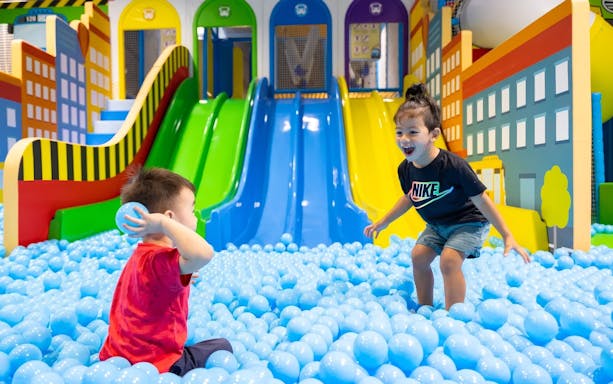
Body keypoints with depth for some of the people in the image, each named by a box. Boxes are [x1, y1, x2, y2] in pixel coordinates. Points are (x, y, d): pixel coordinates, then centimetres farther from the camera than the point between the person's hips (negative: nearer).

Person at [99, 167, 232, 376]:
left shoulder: (139, 255, 4)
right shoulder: (161, 260, -28)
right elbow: (203, 253, -49)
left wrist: (178, 278, 15)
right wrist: (163, 222, -39)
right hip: (154, 366, -9)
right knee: (221, 347, 7)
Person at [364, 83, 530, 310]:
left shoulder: (453, 165, -33)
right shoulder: (405, 169, -14)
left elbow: (481, 200, -24)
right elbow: (409, 197, 8)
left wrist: (507, 236, -21)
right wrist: (383, 222, 14)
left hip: (468, 223, -6)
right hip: (436, 224, 7)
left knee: (449, 260, -22)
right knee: (419, 256, -1)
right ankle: (425, 308, 17)